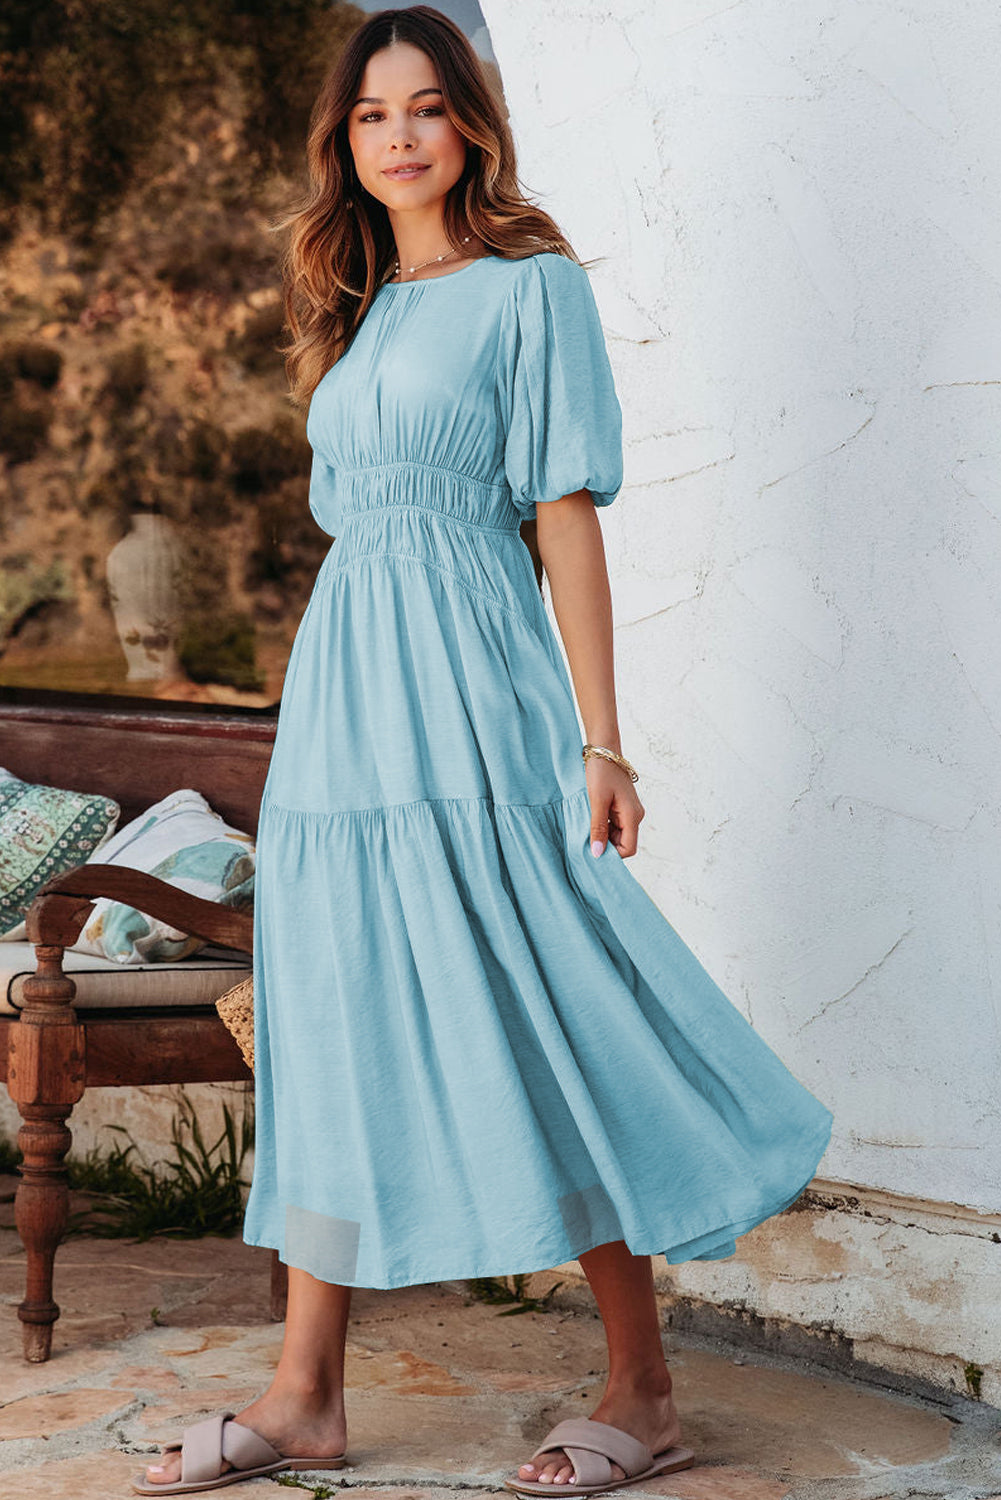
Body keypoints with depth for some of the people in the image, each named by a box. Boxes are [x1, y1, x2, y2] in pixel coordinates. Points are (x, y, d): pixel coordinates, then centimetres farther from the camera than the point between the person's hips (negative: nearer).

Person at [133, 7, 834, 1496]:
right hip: (340, 696, 7)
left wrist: (601, 739, -11)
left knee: (537, 1026, -6)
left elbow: (567, 512, -7)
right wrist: (342, 705, 16)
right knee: (335, 1034, 7)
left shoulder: (532, 288, -1)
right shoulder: (354, 312, 18)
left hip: (467, 695, -7)